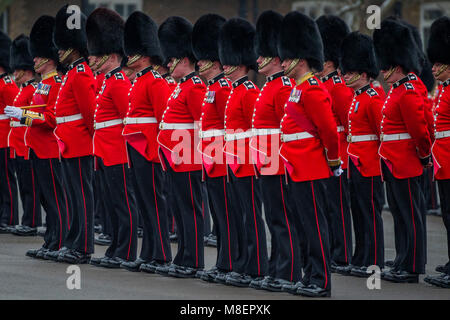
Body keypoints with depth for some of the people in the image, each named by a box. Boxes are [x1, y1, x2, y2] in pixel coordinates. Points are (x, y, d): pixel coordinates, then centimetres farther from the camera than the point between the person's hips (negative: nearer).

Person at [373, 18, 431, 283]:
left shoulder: (408, 94, -17)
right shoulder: (398, 91, 14)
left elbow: (419, 129, -19)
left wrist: (424, 156, -8)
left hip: (404, 166, -10)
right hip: (394, 165, 10)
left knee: (411, 216, -5)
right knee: (400, 215, 13)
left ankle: (412, 268, -2)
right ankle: (403, 264, 19)